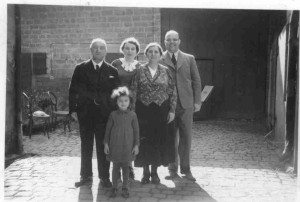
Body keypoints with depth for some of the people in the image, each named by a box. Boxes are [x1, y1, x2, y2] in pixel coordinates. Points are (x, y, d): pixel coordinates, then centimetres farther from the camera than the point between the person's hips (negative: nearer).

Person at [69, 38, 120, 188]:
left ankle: (104, 177, 15)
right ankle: (86, 176, 21)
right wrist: (73, 109, -3)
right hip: (85, 113, 1)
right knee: (86, 145, 9)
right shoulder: (80, 68, 5)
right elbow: (73, 90, 5)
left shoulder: (112, 71, 4)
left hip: (104, 114, -1)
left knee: (103, 146, 3)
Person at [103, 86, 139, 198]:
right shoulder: (113, 114, -2)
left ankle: (125, 188, 21)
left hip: (127, 146, 0)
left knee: (126, 167, 9)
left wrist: (136, 145, -1)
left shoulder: (132, 115, -3)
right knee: (115, 166, 8)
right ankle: (114, 188, 20)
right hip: (115, 145, 0)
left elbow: (136, 130, 1)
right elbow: (108, 129, 3)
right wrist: (106, 143, 2)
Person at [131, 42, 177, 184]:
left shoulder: (166, 71, 3)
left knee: (159, 140, 5)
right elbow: (133, 91, 0)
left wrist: (172, 110, -2)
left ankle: (154, 172, 19)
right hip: (143, 110, 0)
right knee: (144, 140, 3)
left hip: (161, 110, 1)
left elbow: (172, 92, 3)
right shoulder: (140, 71, 1)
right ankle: (145, 172, 16)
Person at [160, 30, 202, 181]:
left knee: (186, 137, 5)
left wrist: (197, 101, 2)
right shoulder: (159, 60, 2)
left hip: (186, 104, 2)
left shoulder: (189, 59, 9)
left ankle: (185, 169, 17)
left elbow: (196, 81, 9)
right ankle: (173, 169, 17)